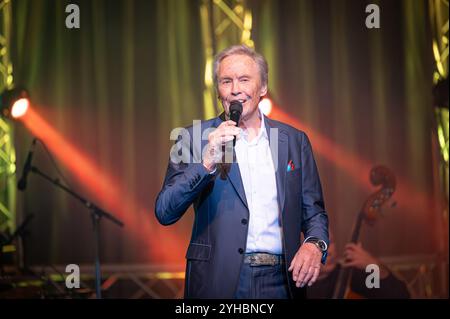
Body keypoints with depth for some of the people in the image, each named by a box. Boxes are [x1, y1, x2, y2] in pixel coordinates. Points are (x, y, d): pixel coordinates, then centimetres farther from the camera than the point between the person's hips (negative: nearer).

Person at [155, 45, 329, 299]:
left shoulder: (295, 140, 7)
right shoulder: (195, 138, 0)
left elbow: (314, 212, 10)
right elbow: (164, 213, -7)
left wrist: (315, 244, -11)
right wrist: (206, 163, -19)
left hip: (283, 282, 2)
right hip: (218, 283, -2)